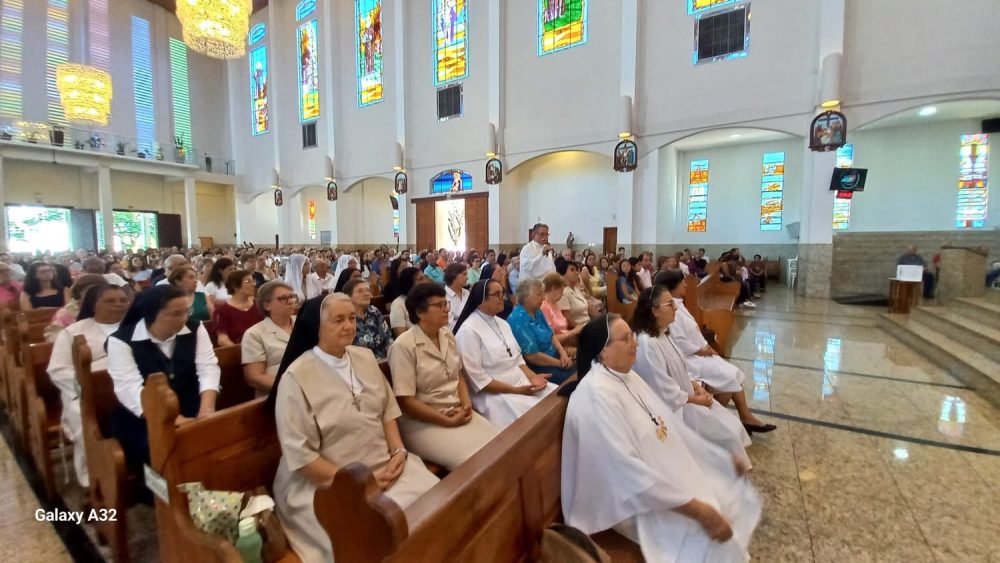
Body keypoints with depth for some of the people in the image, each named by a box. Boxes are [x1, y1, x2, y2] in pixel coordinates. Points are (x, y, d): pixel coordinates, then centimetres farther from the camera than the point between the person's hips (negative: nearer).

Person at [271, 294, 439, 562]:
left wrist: (398, 452, -5)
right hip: (327, 482, -5)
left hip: (385, 465, 6)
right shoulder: (296, 377, -14)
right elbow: (299, 454, -15)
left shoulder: (366, 357, 5)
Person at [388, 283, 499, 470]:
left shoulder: (448, 335, 5)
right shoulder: (403, 346, -16)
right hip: (422, 422, -6)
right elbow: (406, 401, -18)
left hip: (457, 413, 7)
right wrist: (448, 421, -16)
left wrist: (467, 404, -4)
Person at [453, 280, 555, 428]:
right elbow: (478, 380, -17)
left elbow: (517, 357, 14)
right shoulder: (468, 330, -14)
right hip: (493, 393, -8)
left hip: (522, 382, 8)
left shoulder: (502, 323, 12)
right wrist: (516, 390, -18)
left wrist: (532, 376, -6)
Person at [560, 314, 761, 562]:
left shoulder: (627, 377, 3)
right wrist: (695, 509, -26)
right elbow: (627, 470, -30)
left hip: (665, 475, 9)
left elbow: (669, 423, 10)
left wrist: (720, 458, 9)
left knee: (737, 495, 8)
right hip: (633, 498, -9)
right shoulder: (596, 395, -27)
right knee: (714, 540, -16)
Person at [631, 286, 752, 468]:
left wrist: (696, 386, 0)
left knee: (733, 425, 6)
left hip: (686, 397, 9)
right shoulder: (647, 344, -28)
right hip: (675, 408, -9)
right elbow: (665, 393, -24)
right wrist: (696, 399, -12)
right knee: (727, 434, -5)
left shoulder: (662, 333, 2)